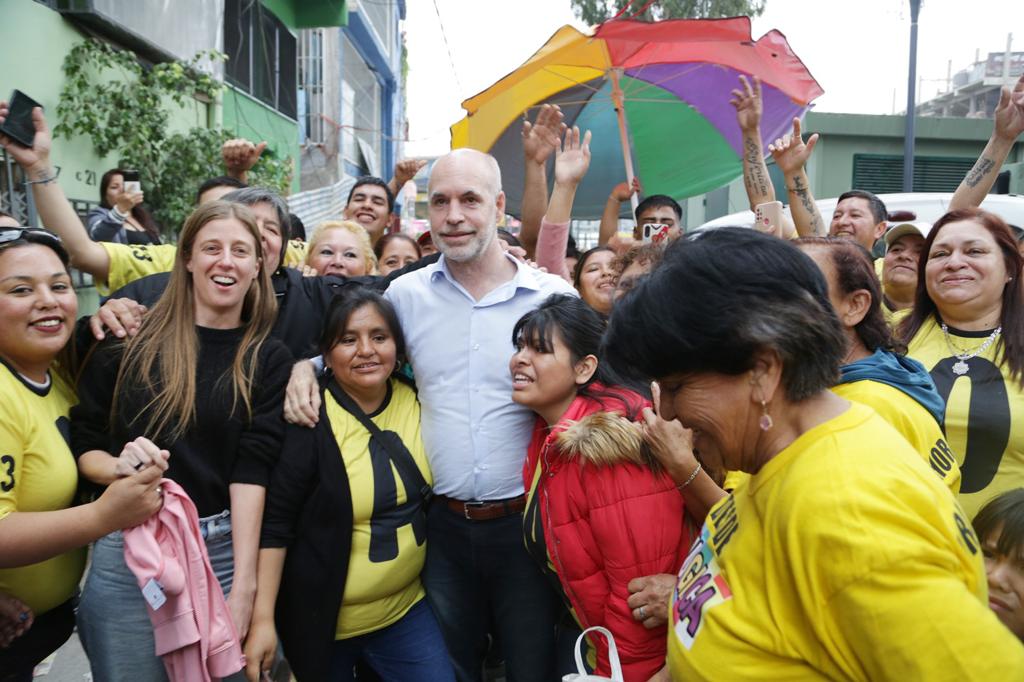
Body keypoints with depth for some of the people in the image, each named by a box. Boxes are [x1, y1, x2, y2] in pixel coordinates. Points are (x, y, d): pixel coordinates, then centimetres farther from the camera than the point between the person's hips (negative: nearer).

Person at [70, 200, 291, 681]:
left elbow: (251, 470, -8)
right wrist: (118, 466, -17)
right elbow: (80, 439, 5)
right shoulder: (132, 337, -1)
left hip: (226, 552, 0)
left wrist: (243, 586, -16)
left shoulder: (269, 359, 0)